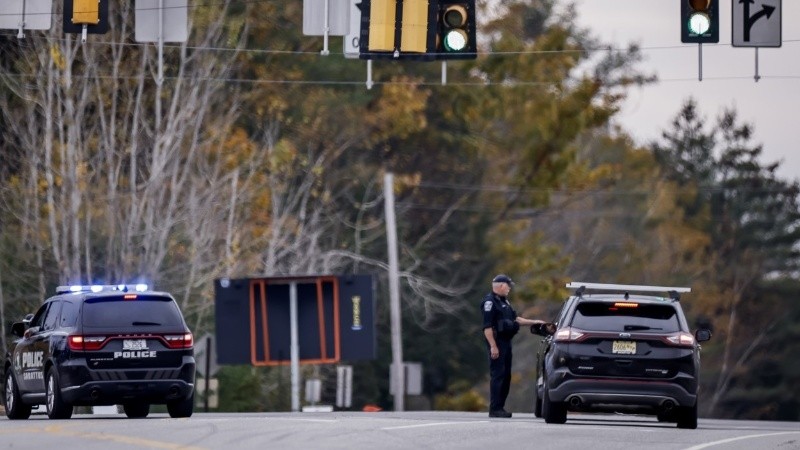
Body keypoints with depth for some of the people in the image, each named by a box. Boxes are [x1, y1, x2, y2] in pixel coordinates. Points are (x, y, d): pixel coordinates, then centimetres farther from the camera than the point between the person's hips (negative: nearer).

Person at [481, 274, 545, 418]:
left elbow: (514, 318, 28)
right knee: (497, 375, -10)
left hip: (506, 341, 10)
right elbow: (487, 326, -18)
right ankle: (495, 409, -11)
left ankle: (500, 407, 15)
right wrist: (493, 346, -23)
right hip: (497, 342, -10)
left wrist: (534, 322, 25)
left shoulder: (504, 302, 19)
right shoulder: (490, 302, -11)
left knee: (506, 375, 11)